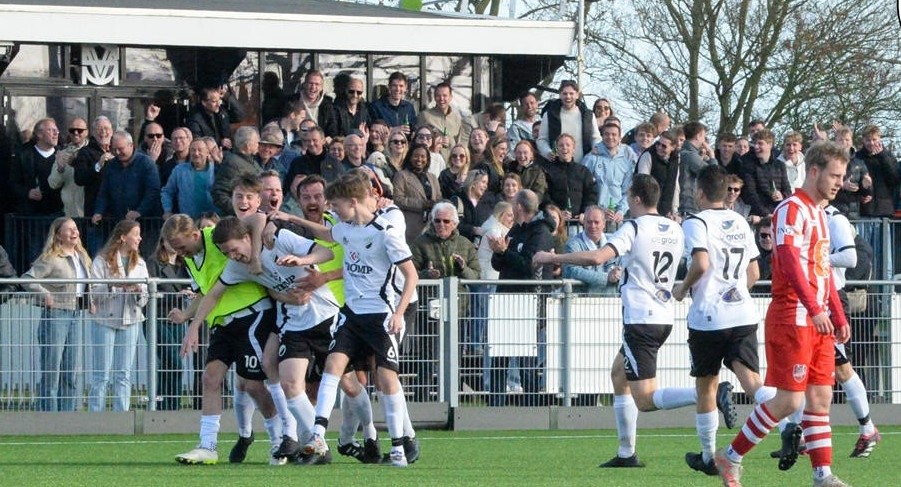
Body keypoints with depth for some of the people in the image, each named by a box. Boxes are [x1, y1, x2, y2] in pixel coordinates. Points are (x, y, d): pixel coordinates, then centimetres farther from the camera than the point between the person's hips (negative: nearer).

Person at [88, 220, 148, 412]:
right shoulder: (102, 261, -3)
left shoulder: (139, 263, 11)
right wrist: (113, 286, -24)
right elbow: (94, 293, -10)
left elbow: (144, 299, 9)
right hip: (104, 321, -4)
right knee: (102, 374, -2)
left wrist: (138, 290, -13)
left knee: (124, 374, 5)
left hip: (130, 322, 4)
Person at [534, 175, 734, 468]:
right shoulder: (675, 230, 9)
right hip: (664, 318, 8)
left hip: (640, 320, -8)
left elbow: (597, 257, -24)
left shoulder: (634, 229, -12)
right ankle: (626, 453, 23)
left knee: (646, 400, -11)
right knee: (619, 374, 25)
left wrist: (553, 258, -15)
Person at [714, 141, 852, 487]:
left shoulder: (819, 213, 18)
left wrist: (838, 316, 19)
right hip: (792, 316, -9)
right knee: (789, 399, -8)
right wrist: (814, 309, -32)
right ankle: (730, 458, 3)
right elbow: (789, 261, -23)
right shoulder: (792, 209, -11)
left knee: (821, 396, 5)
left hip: (819, 321, 9)